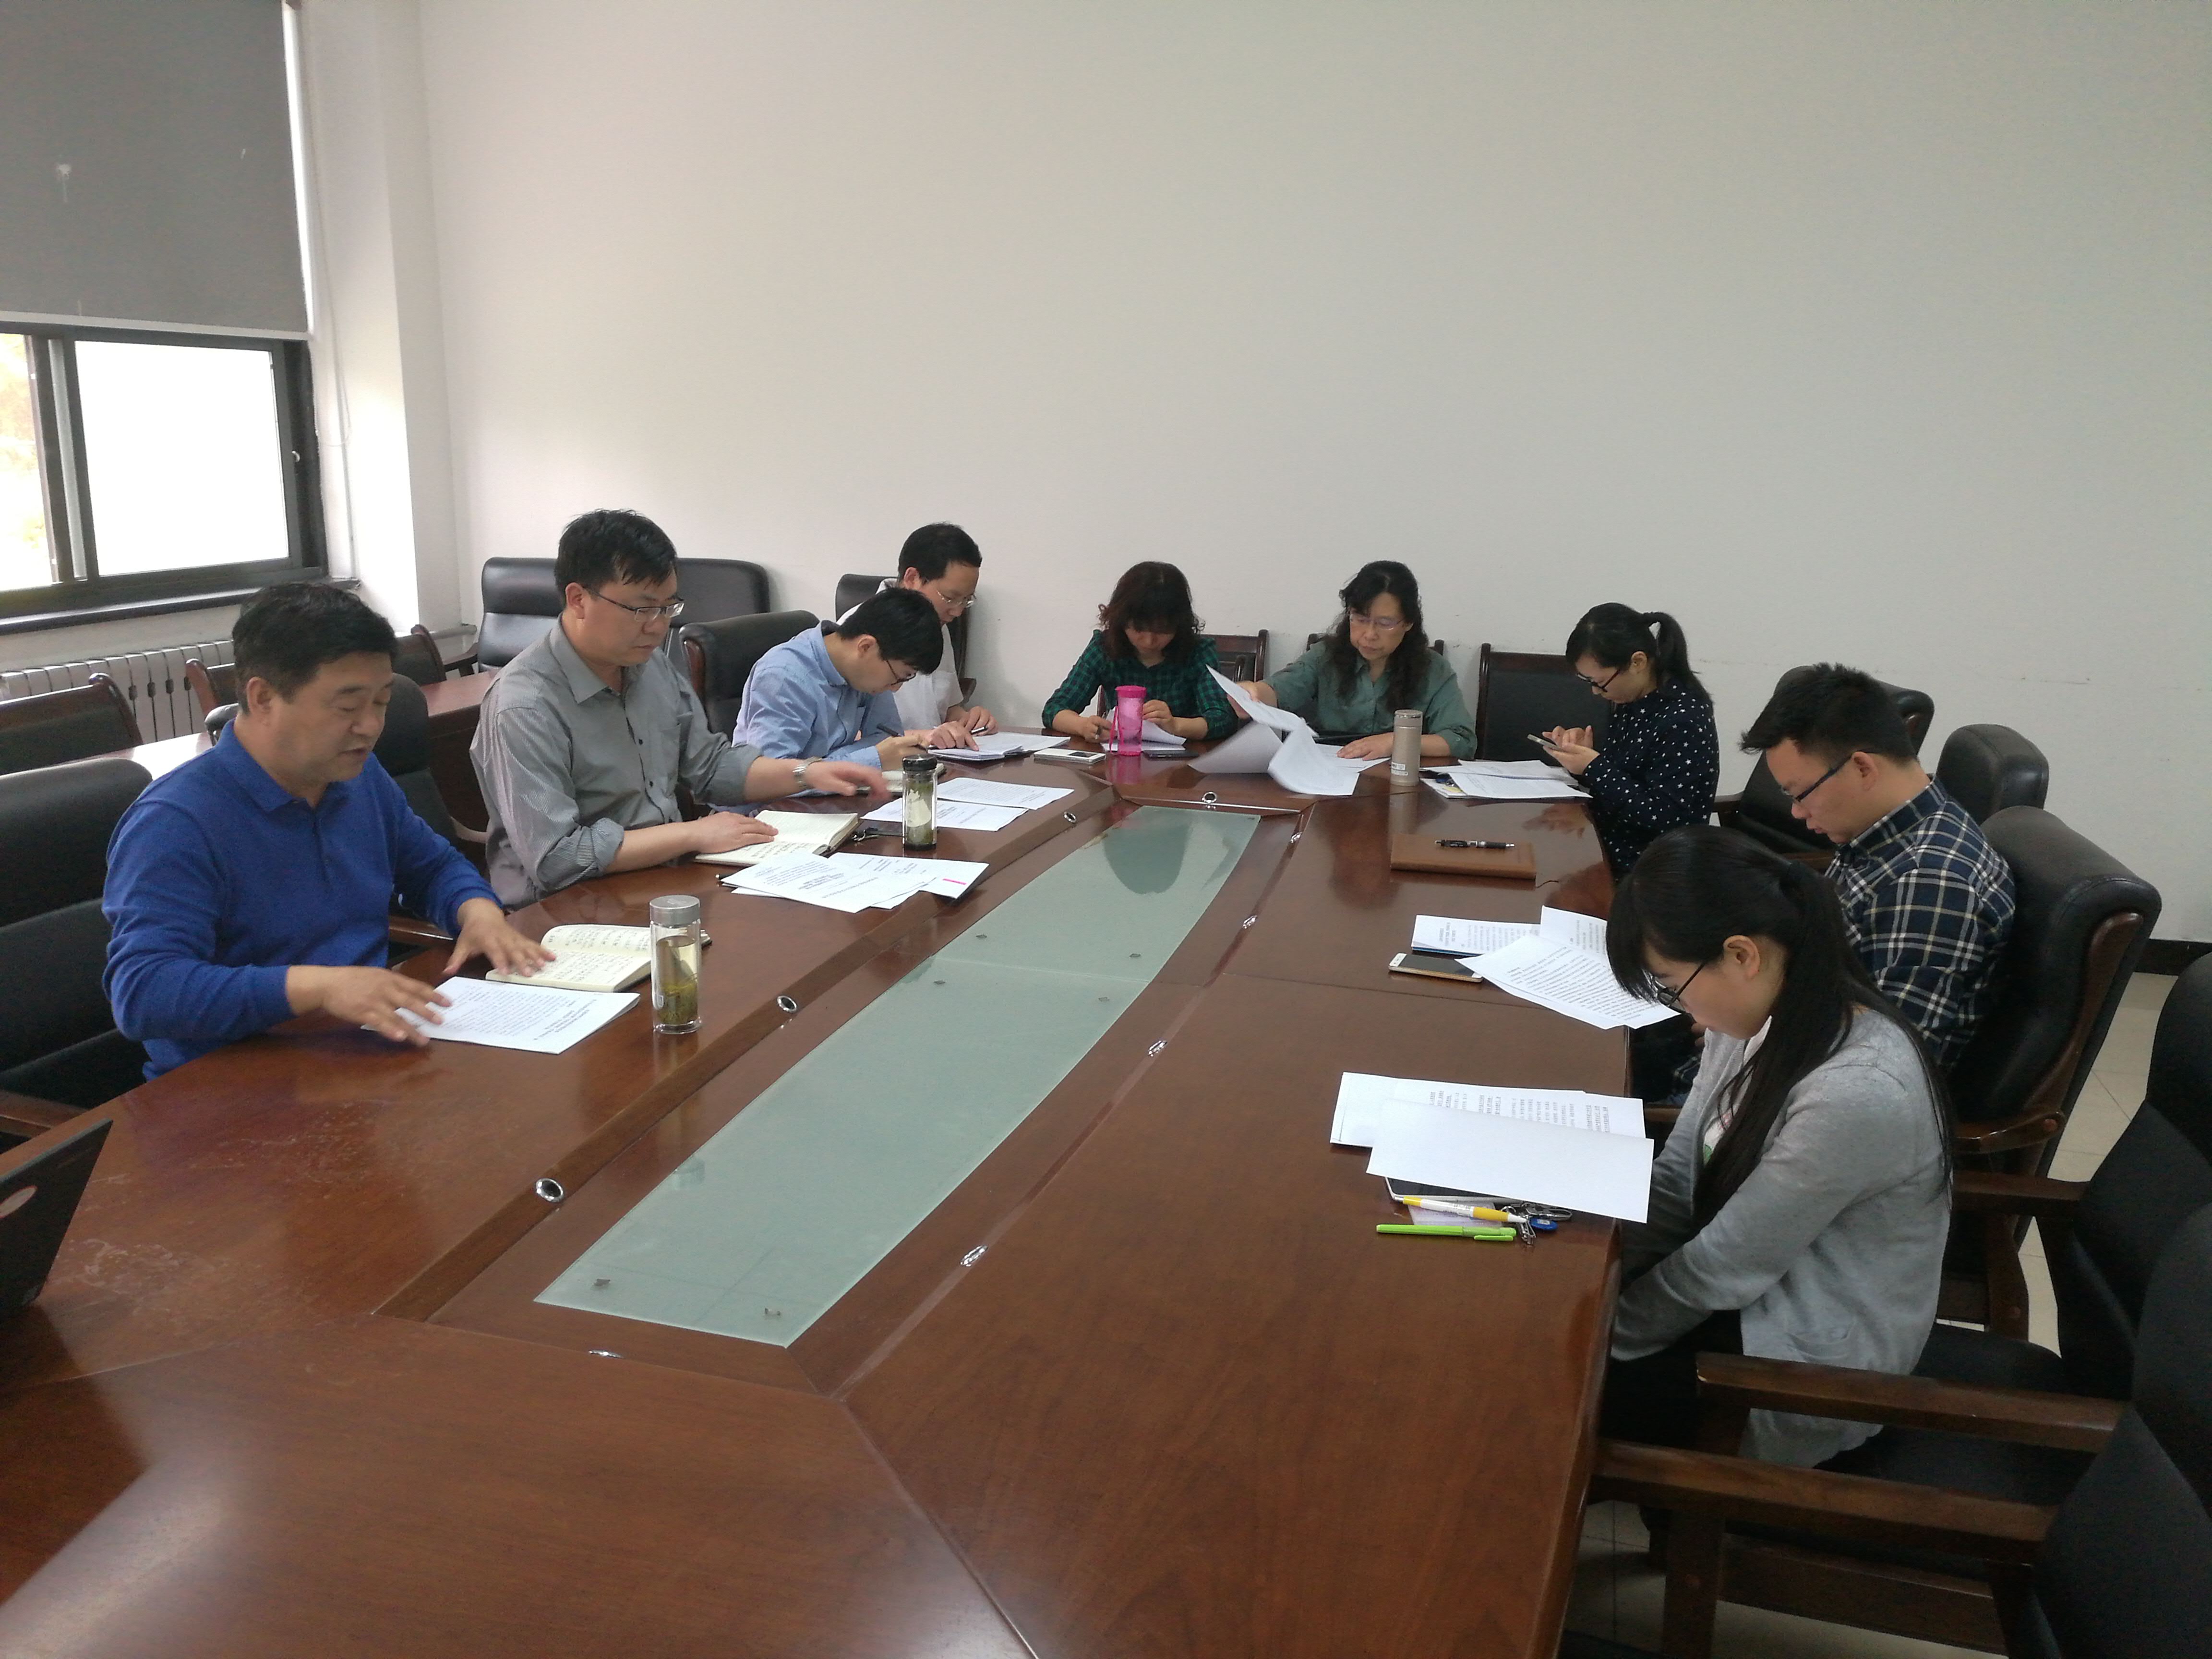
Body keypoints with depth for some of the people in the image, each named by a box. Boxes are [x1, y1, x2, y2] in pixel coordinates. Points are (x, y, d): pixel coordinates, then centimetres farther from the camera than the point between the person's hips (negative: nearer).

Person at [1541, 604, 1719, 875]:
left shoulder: (1685, 720, -20)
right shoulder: (1629, 701, 5)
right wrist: (1584, 751, -4)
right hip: (1605, 849, 8)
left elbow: (1665, 819, -23)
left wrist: (1594, 769, -22)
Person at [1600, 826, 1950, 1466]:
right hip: (1751, 1296, 8)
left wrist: (1603, 1335, -11)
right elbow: (1678, 1173, 3)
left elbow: (1724, 1267, -23)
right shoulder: (1758, 1015, -6)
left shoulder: (1856, 1094, -32)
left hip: (1802, 1367, -7)